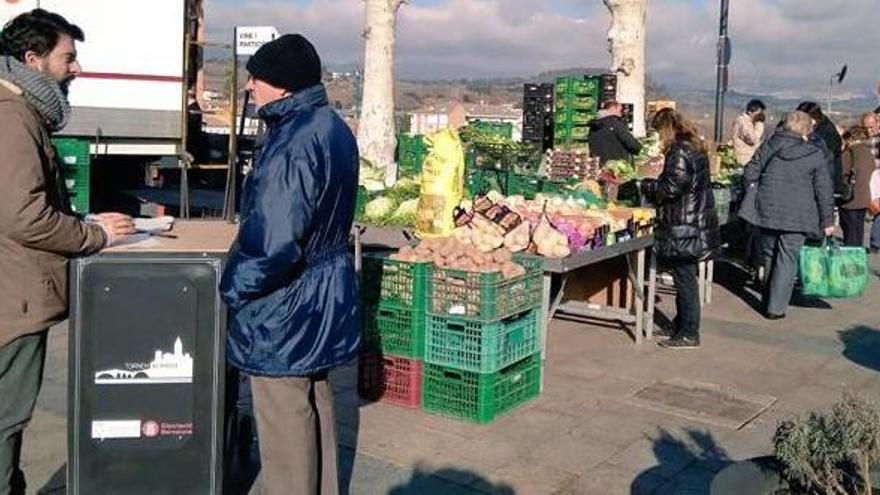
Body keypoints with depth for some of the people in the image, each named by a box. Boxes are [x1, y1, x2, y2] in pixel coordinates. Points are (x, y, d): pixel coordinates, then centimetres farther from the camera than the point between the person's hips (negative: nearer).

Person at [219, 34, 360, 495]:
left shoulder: (291, 145, -25)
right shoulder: (334, 129, 6)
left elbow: (273, 244, -29)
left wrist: (232, 287, -13)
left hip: (285, 307, -10)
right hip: (323, 296, 10)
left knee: (285, 419, 5)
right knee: (315, 402, 22)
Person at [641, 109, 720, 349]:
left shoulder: (679, 152, -16)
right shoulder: (695, 147, 14)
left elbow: (672, 188, -20)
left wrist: (647, 186, -4)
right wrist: (655, 184, 17)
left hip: (683, 228, -10)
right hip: (697, 224, 10)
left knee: (685, 279, -3)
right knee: (685, 278, 17)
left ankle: (689, 334, 3)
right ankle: (681, 326, 27)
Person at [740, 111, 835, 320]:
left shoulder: (769, 145, 2)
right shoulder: (815, 154, -4)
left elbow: (750, 174, 3)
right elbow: (824, 191, -2)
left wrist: (756, 192, 20)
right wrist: (827, 221, 4)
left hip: (767, 210, 3)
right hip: (797, 215, -3)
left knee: (769, 255, 16)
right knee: (787, 259, 1)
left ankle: (769, 300, 27)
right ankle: (776, 307, 0)